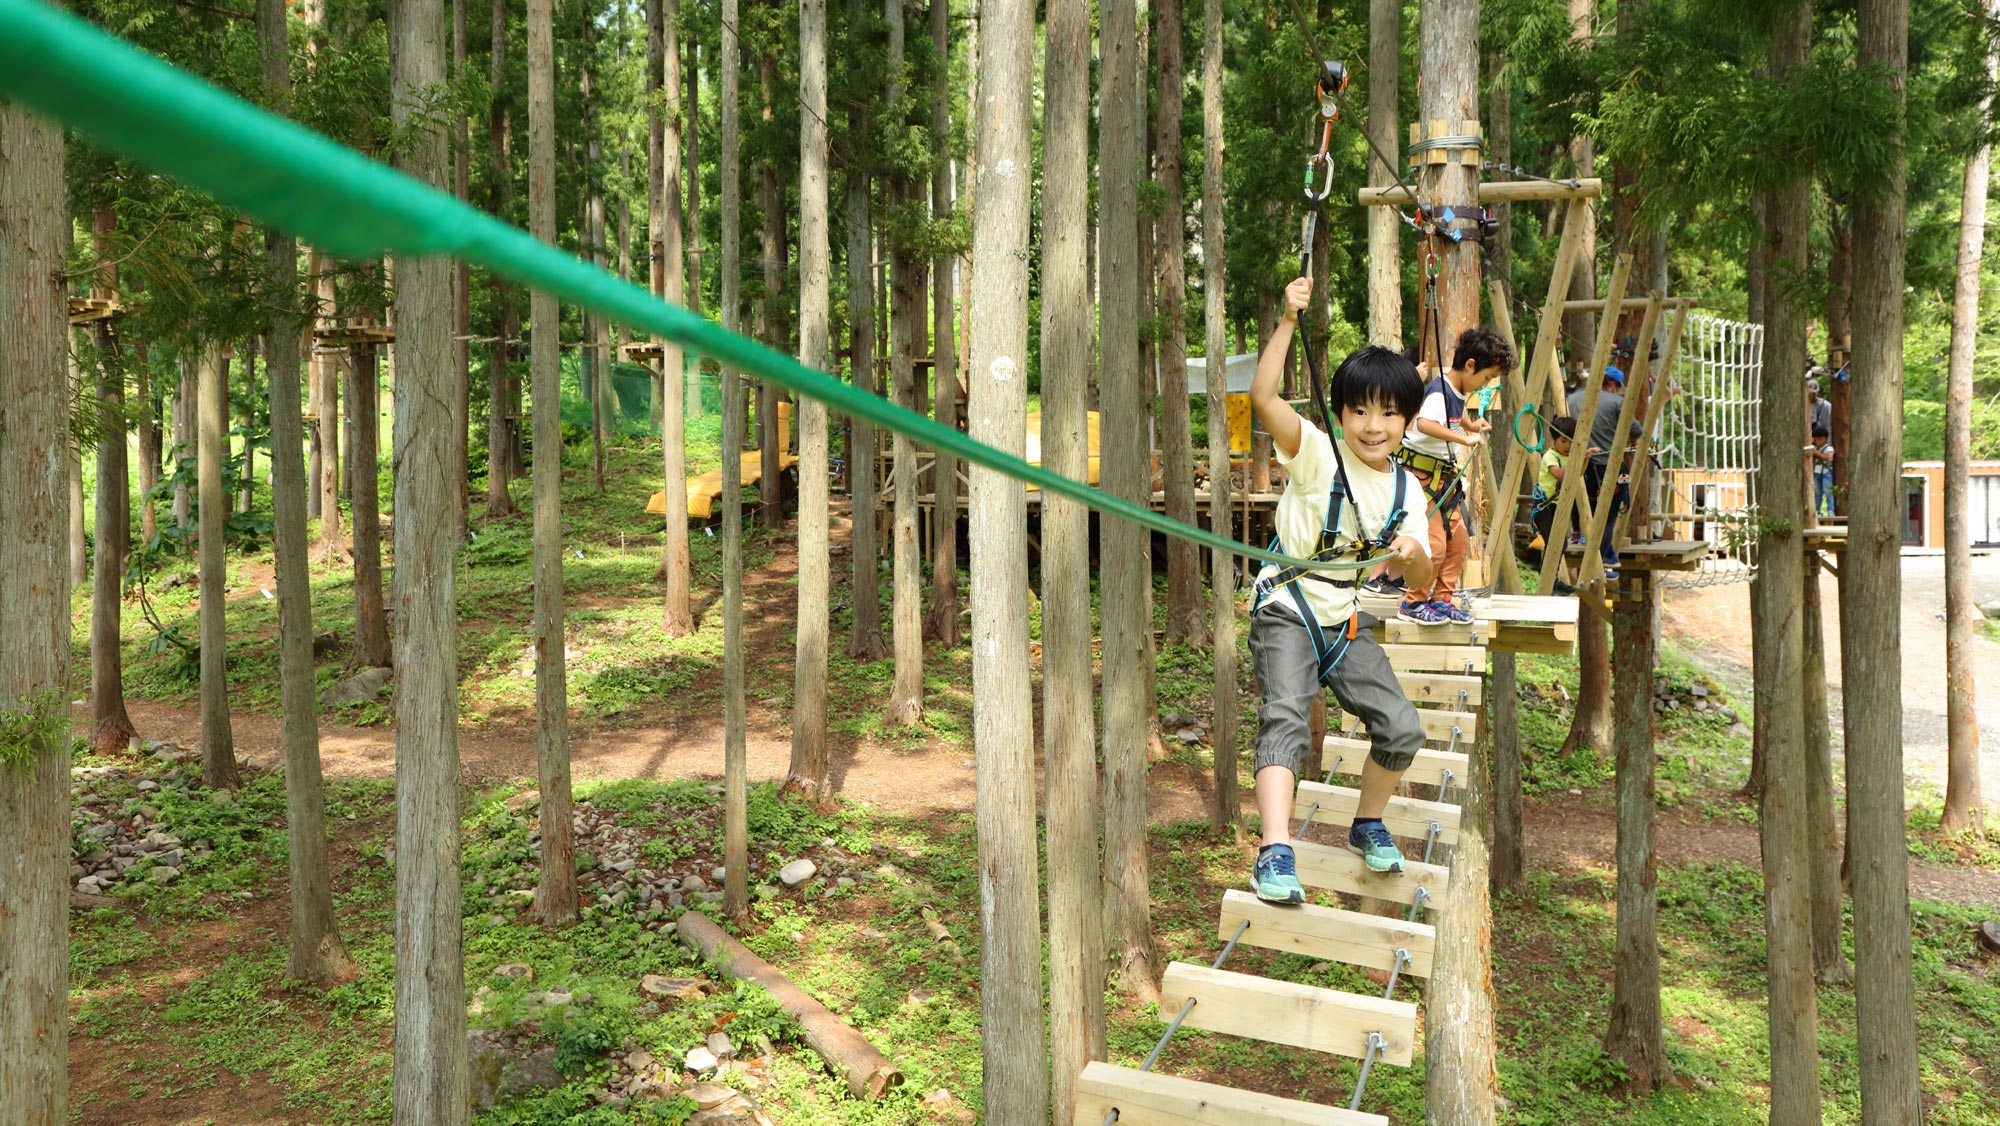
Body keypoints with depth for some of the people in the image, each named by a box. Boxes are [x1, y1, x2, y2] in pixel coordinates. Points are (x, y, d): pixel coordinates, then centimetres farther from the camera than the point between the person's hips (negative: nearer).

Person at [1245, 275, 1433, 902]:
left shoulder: (1406, 490, 2)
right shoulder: (1317, 454, -12)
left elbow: (1420, 583, 0)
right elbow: (1262, 397, -29)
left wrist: (1415, 557, -24)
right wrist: (1288, 321, -36)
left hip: (1349, 621, 5)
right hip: (1287, 611, -5)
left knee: (1401, 728, -3)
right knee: (1285, 717, -25)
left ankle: (1368, 825, 23)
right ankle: (1275, 855, -30)